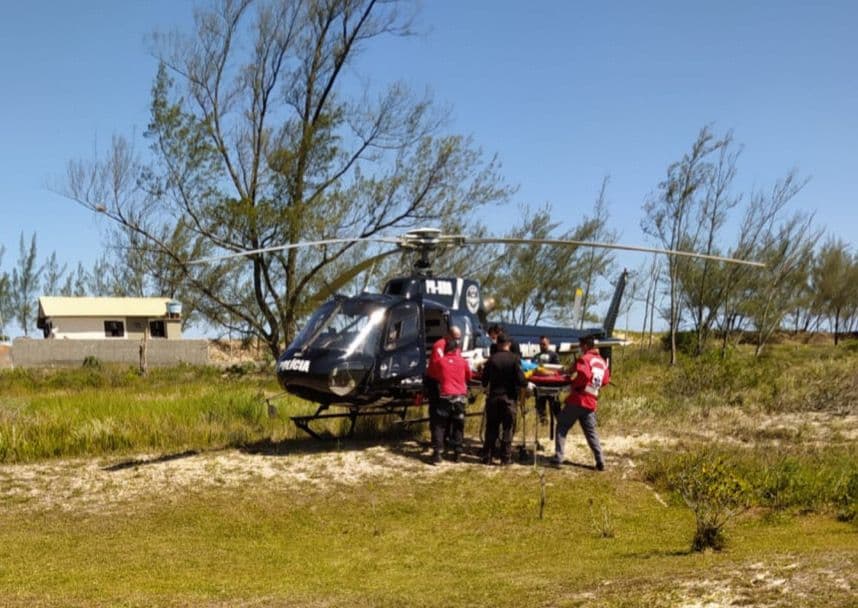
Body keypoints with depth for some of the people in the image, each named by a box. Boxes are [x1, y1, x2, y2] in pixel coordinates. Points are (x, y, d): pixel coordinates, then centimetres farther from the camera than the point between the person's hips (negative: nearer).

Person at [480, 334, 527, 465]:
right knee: (508, 429, 6)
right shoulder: (514, 359, -9)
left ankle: (487, 457, 12)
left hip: (493, 397, 2)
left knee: (491, 429, 10)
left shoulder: (492, 359, -2)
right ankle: (505, 458, 5)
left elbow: (484, 381, 2)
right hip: (509, 398, -2)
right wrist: (526, 384, 8)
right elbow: (520, 380, -13)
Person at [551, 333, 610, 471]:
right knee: (591, 433, 12)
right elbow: (605, 381, 17)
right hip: (591, 402, 6)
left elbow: (584, 375, -26)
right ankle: (600, 461, 4)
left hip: (578, 400, -6)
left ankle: (558, 457, 0)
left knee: (562, 427, 6)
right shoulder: (602, 362, 14)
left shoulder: (584, 359, -9)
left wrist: (574, 383, -11)